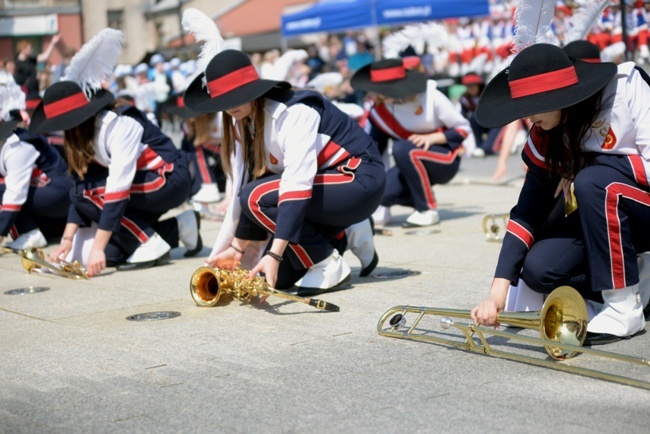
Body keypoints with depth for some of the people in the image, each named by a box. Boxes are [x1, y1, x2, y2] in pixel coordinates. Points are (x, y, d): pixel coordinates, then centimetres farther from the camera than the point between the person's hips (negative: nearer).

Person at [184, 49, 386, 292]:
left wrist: (274, 253, -40)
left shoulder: (294, 112, -26)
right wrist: (237, 247, -5)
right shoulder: (242, 123, 0)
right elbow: (240, 188, 0)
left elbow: (297, 184, -35)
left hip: (360, 180, -9)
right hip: (322, 184, 9)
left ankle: (329, 265, -14)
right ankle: (345, 236, 16)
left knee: (256, 197, -27)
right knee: (278, 278, 0)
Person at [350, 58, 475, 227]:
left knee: (402, 149, -34)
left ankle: (428, 211, -19)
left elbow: (464, 129, -12)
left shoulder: (430, 95, -19)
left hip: (446, 160, -4)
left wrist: (431, 138, -26)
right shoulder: (379, 111, -7)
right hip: (414, 165, 4)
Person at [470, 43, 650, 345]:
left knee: (593, 180, -33)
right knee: (538, 270, -19)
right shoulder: (544, 139, -5)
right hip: (606, 217, 5)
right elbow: (527, 212, -9)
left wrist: (585, 166, -24)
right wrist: (498, 293, -17)